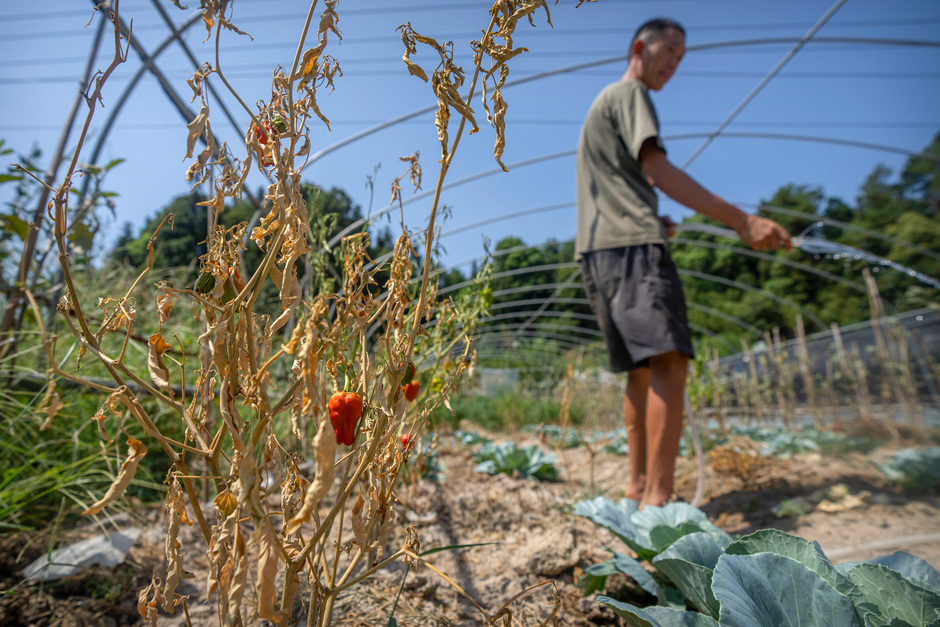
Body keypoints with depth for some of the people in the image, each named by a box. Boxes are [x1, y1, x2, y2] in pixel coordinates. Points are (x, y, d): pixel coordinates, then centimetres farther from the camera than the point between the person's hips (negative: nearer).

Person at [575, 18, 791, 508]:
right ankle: (658, 499, -26)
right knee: (668, 361, -20)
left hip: (599, 252, 10)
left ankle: (638, 485, 10)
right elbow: (658, 169, -11)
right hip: (632, 245, -10)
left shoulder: (602, 105, 34)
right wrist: (741, 221, -16)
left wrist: (653, 222, 23)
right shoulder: (630, 93, 5)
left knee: (643, 369, 8)